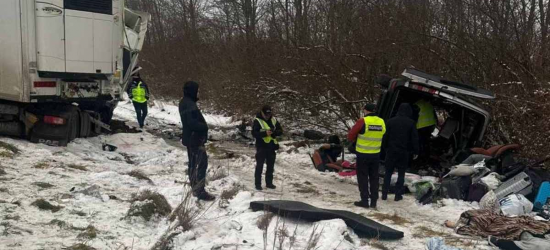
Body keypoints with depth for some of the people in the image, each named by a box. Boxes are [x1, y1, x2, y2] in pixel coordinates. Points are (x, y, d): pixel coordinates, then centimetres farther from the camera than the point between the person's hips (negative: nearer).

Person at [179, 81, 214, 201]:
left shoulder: (185, 102, 12)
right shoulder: (189, 105, -22)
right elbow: (192, 123, -29)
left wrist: (202, 126, 6)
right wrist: (204, 127, -15)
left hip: (191, 139, 11)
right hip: (195, 139, -11)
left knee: (193, 164, 16)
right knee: (201, 164, -8)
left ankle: (195, 189, 26)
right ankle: (200, 191, -7)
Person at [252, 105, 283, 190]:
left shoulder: (274, 120, 4)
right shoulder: (257, 121, -9)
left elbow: (280, 131, 5)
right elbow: (254, 133, -16)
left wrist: (274, 132, -17)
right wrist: (265, 133, -27)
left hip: (271, 147, 5)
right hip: (261, 147, -5)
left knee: (270, 166, 14)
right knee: (259, 166, 1)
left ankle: (269, 183, 26)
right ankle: (258, 184, 9)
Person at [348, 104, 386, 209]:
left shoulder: (362, 121, -16)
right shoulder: (382, 122, -1)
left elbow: (350, 136, -8)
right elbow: (382, 137, 10)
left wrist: (358, 138, 11)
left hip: (363, 154, -4)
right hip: (376, 154, 4)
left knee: (362, 177, 7)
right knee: (374, 177, 14)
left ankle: (364, 200, 6)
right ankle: (374, 201, 16)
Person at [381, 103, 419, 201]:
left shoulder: (391, 121, 0)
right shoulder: (411, 123, -5)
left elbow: (385, 137, 3)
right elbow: (414, 138, -2)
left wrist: (385, 148, 12)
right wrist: (415, 152, 5)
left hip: (391, 151, 1)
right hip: (404, 152, -1)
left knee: (388, 173, 9)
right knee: (401, 173, 7)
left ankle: (384, 194, 8)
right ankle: (398, 195, 6)